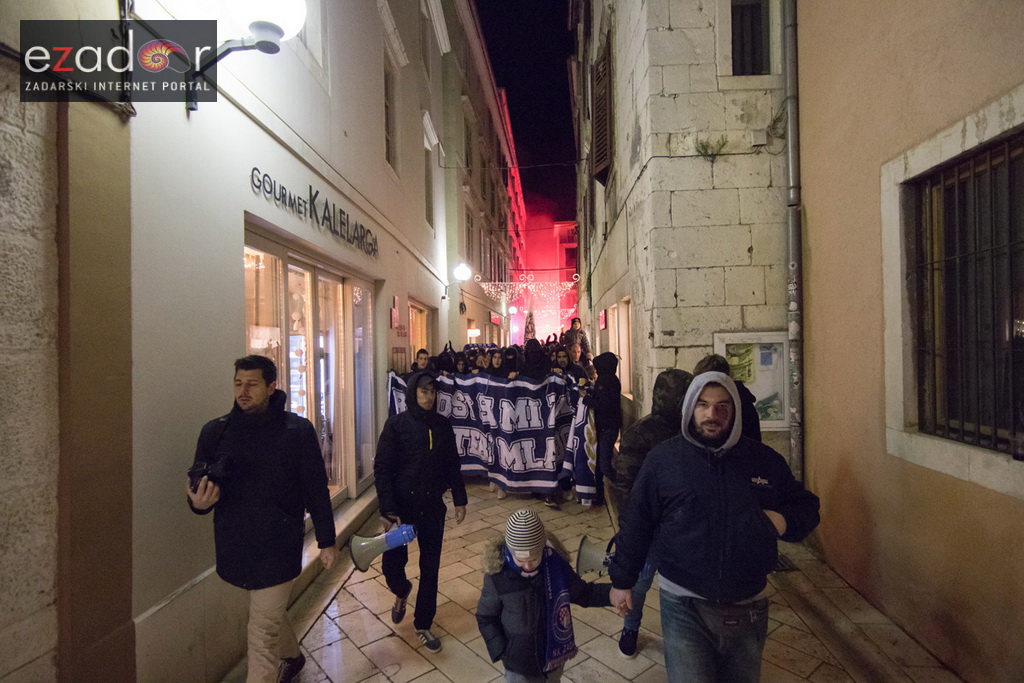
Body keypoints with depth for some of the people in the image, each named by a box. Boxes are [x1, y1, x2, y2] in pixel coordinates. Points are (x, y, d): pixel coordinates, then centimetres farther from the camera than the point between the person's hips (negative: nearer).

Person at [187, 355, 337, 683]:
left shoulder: (297, 430, -10)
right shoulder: (215, 431, -2)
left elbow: (317, 490, -5)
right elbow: (199, 492, 5)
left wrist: (327, 541, -1)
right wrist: (199, 502, -19)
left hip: (278, 547, -4)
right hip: (234, 546, 4)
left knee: (263, 633, 1)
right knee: (269, 614, 24)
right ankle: (291, 656, 52)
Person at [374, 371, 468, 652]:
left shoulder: (443, 425, 1)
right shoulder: (396, 424, -9)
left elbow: (452, 465, 7)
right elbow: (382, 468, -10)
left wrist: (459, 500, 5)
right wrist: (387, 509, -16)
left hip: (432, 505, 2)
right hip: (402, 505, -2)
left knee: (430, 567, 9)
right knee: (392, 563, 4)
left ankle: (423, 625, 30)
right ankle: (401, 592, 41)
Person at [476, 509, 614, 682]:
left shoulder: (555, 564, -18)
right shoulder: (498, 577, -24)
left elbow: (583, 593, -5)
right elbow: (486, 618, -9)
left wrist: (614, 592, -19)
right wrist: (501, 650, -17)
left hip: (554, 655, 3)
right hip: (520, 662, -3)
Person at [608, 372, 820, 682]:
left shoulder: (766, 460, -2)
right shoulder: (662, 458, -9)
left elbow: (806, 506, 11)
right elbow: (635, 524, -3)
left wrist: (785, 521, -11)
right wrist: (622, 580, 1)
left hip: (748, 608, 4)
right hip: (684, 607, -3)